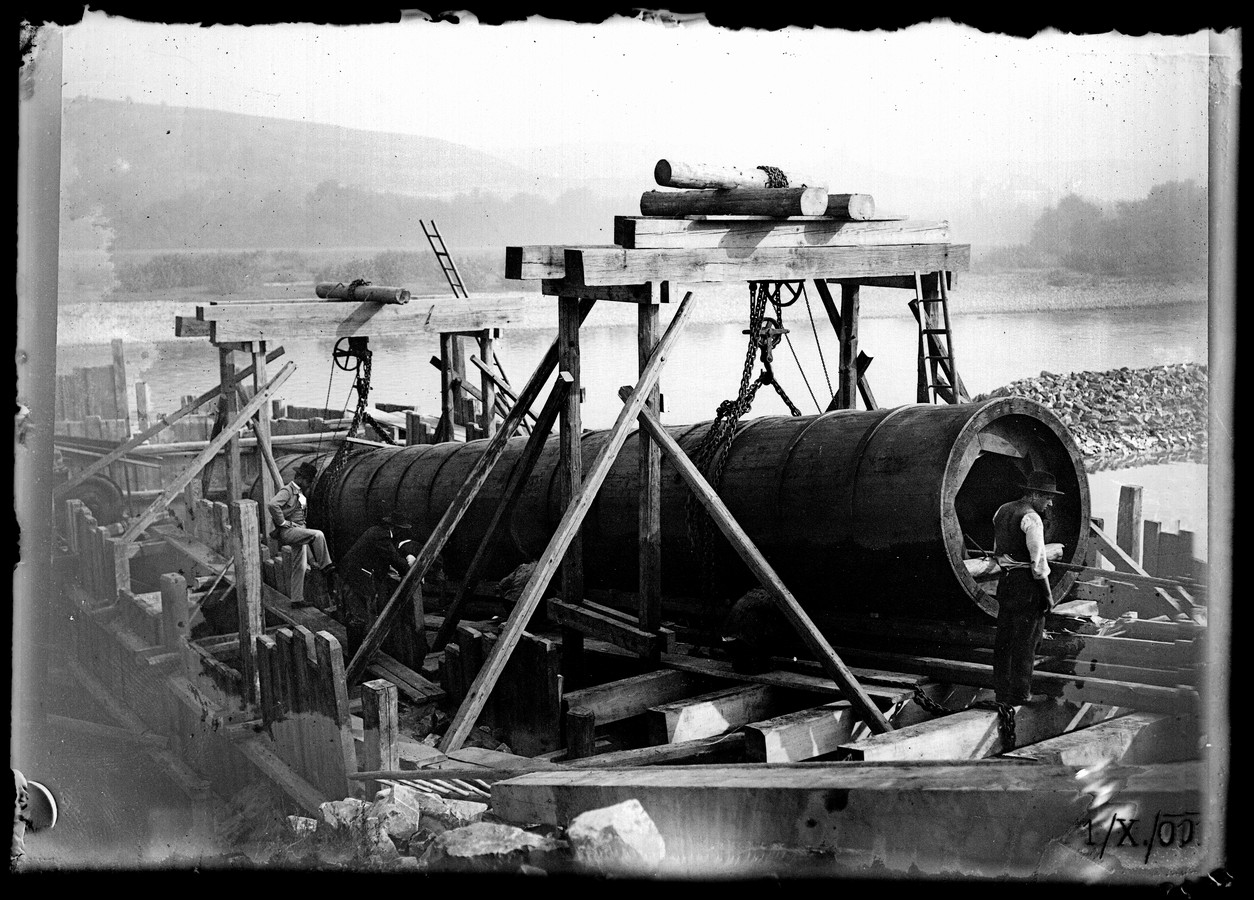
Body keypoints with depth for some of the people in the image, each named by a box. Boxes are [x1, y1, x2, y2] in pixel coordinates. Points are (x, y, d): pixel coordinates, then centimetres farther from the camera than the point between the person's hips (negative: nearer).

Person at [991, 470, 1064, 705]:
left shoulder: (1002, 511, 11)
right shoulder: (1031, 518, -15)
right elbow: (1038, 561, -17)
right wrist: (1047, 593, -12)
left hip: (1006, 578, 8)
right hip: (1026, 583, -8)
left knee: (1005, 636, 14)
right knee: (1025, 638, 0)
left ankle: (1001, 690, 21)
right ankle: (1020, 694, 3)